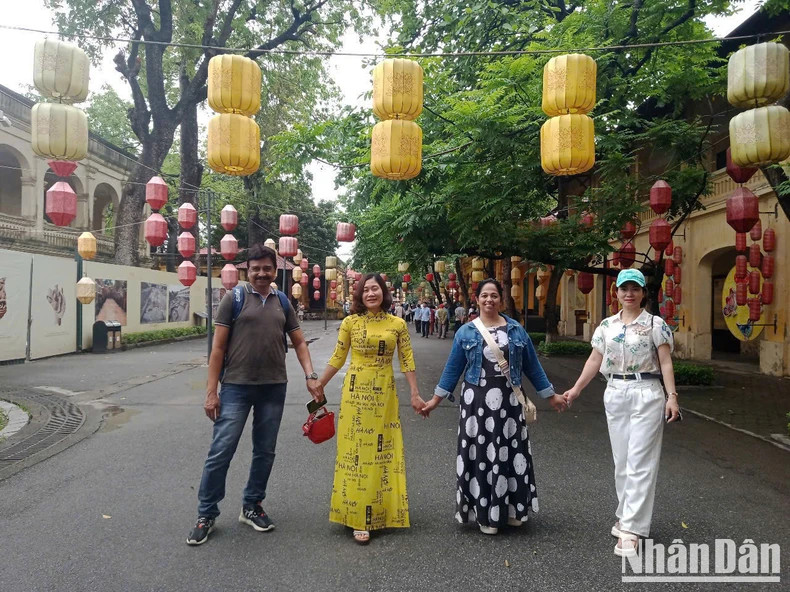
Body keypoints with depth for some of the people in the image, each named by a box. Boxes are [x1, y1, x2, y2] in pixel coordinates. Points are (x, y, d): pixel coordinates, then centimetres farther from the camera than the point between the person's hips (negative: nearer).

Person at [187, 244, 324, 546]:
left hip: (274, 388, 4)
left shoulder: (282, 302, 9)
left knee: (265, 451, 12)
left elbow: (299, 342, 12)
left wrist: (311, 376, -2)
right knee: (221, 451, 0)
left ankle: (251, 506, 29)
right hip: (236, 387, -4)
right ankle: (206, 514, 16)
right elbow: (218, 347, -4)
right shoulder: (234, 298, -3)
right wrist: (211, 391, -8)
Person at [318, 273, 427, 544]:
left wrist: (415, 394, 0)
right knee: (356, 451, 2)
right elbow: (337, 359, 5)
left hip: (384, 394, 1)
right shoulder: (350, 322, -1)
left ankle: (381, 510, 26)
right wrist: (319, 385, 5)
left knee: (383, 451, 8)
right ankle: (358, 519, 11)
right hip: (356, 392, -1)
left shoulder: (397, 324, 1)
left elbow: (407, 361, 3)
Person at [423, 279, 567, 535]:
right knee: (480, 453, 3)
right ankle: (485, 513, 16)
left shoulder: (516, 330, 5)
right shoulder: (466, 332, 2)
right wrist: (436, 399, 3)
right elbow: (453, 368, 5)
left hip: (508, 399, 1)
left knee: (510, 452, 7)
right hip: (477, 399, -1)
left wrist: (551, 395, 12)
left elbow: (532, 365, 10)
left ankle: (511, 508, 24)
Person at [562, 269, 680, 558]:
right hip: (615, 395, 5)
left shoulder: (655, 324, -2)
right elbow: (594, 361, 11)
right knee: (621, 461, 11)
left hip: (646, 395, -4)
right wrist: (576, 389, 9)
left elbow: (665, 363, -5)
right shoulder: (607, 325, 9)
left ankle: (630, 530, -4)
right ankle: (627, 516, 26)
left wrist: (672, 397, -13)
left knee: (639, 462, -6)